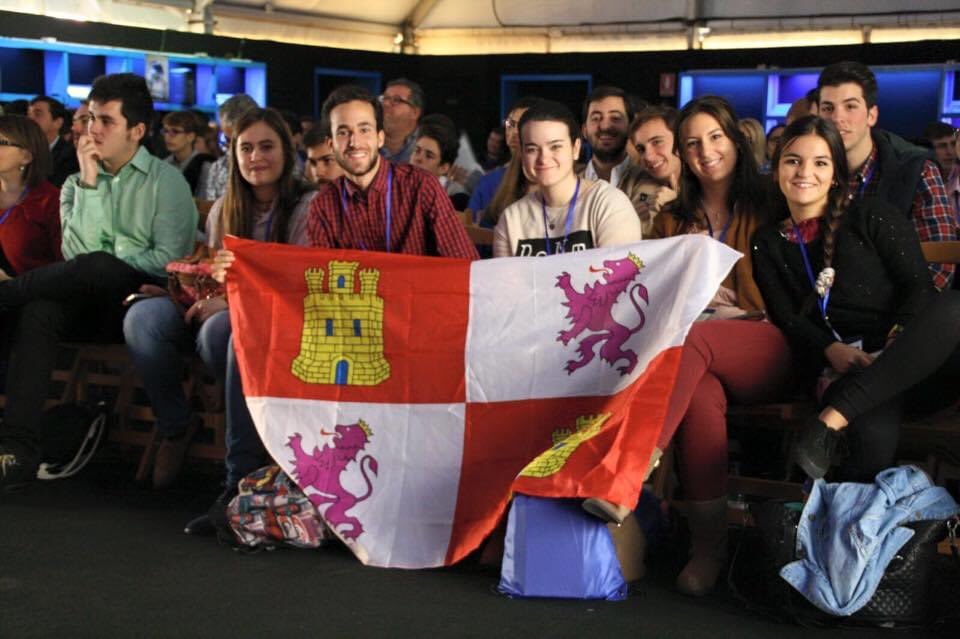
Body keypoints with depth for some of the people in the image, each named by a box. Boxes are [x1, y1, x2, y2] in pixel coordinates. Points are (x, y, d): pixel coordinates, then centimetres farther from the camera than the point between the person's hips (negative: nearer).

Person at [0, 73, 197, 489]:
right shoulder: (76, 183, 15)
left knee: (96, 268, -38)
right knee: (39, 310, -32)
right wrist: (89, 183, -6)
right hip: (90, 307, 3)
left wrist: (107, 267, -9)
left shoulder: (166, 182, 4)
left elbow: (169, 260, -7)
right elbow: (76, 253, -1)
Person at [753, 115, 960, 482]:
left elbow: (918, 286, 3)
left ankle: (832, 418, -42)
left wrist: (900, 338, -18)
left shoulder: (870, 217, 10)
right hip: (840, 369, -2)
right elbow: (786, 318, 8)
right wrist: (831, 350, -13)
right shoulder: (769, 244, 17)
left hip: (905, 361, 2)